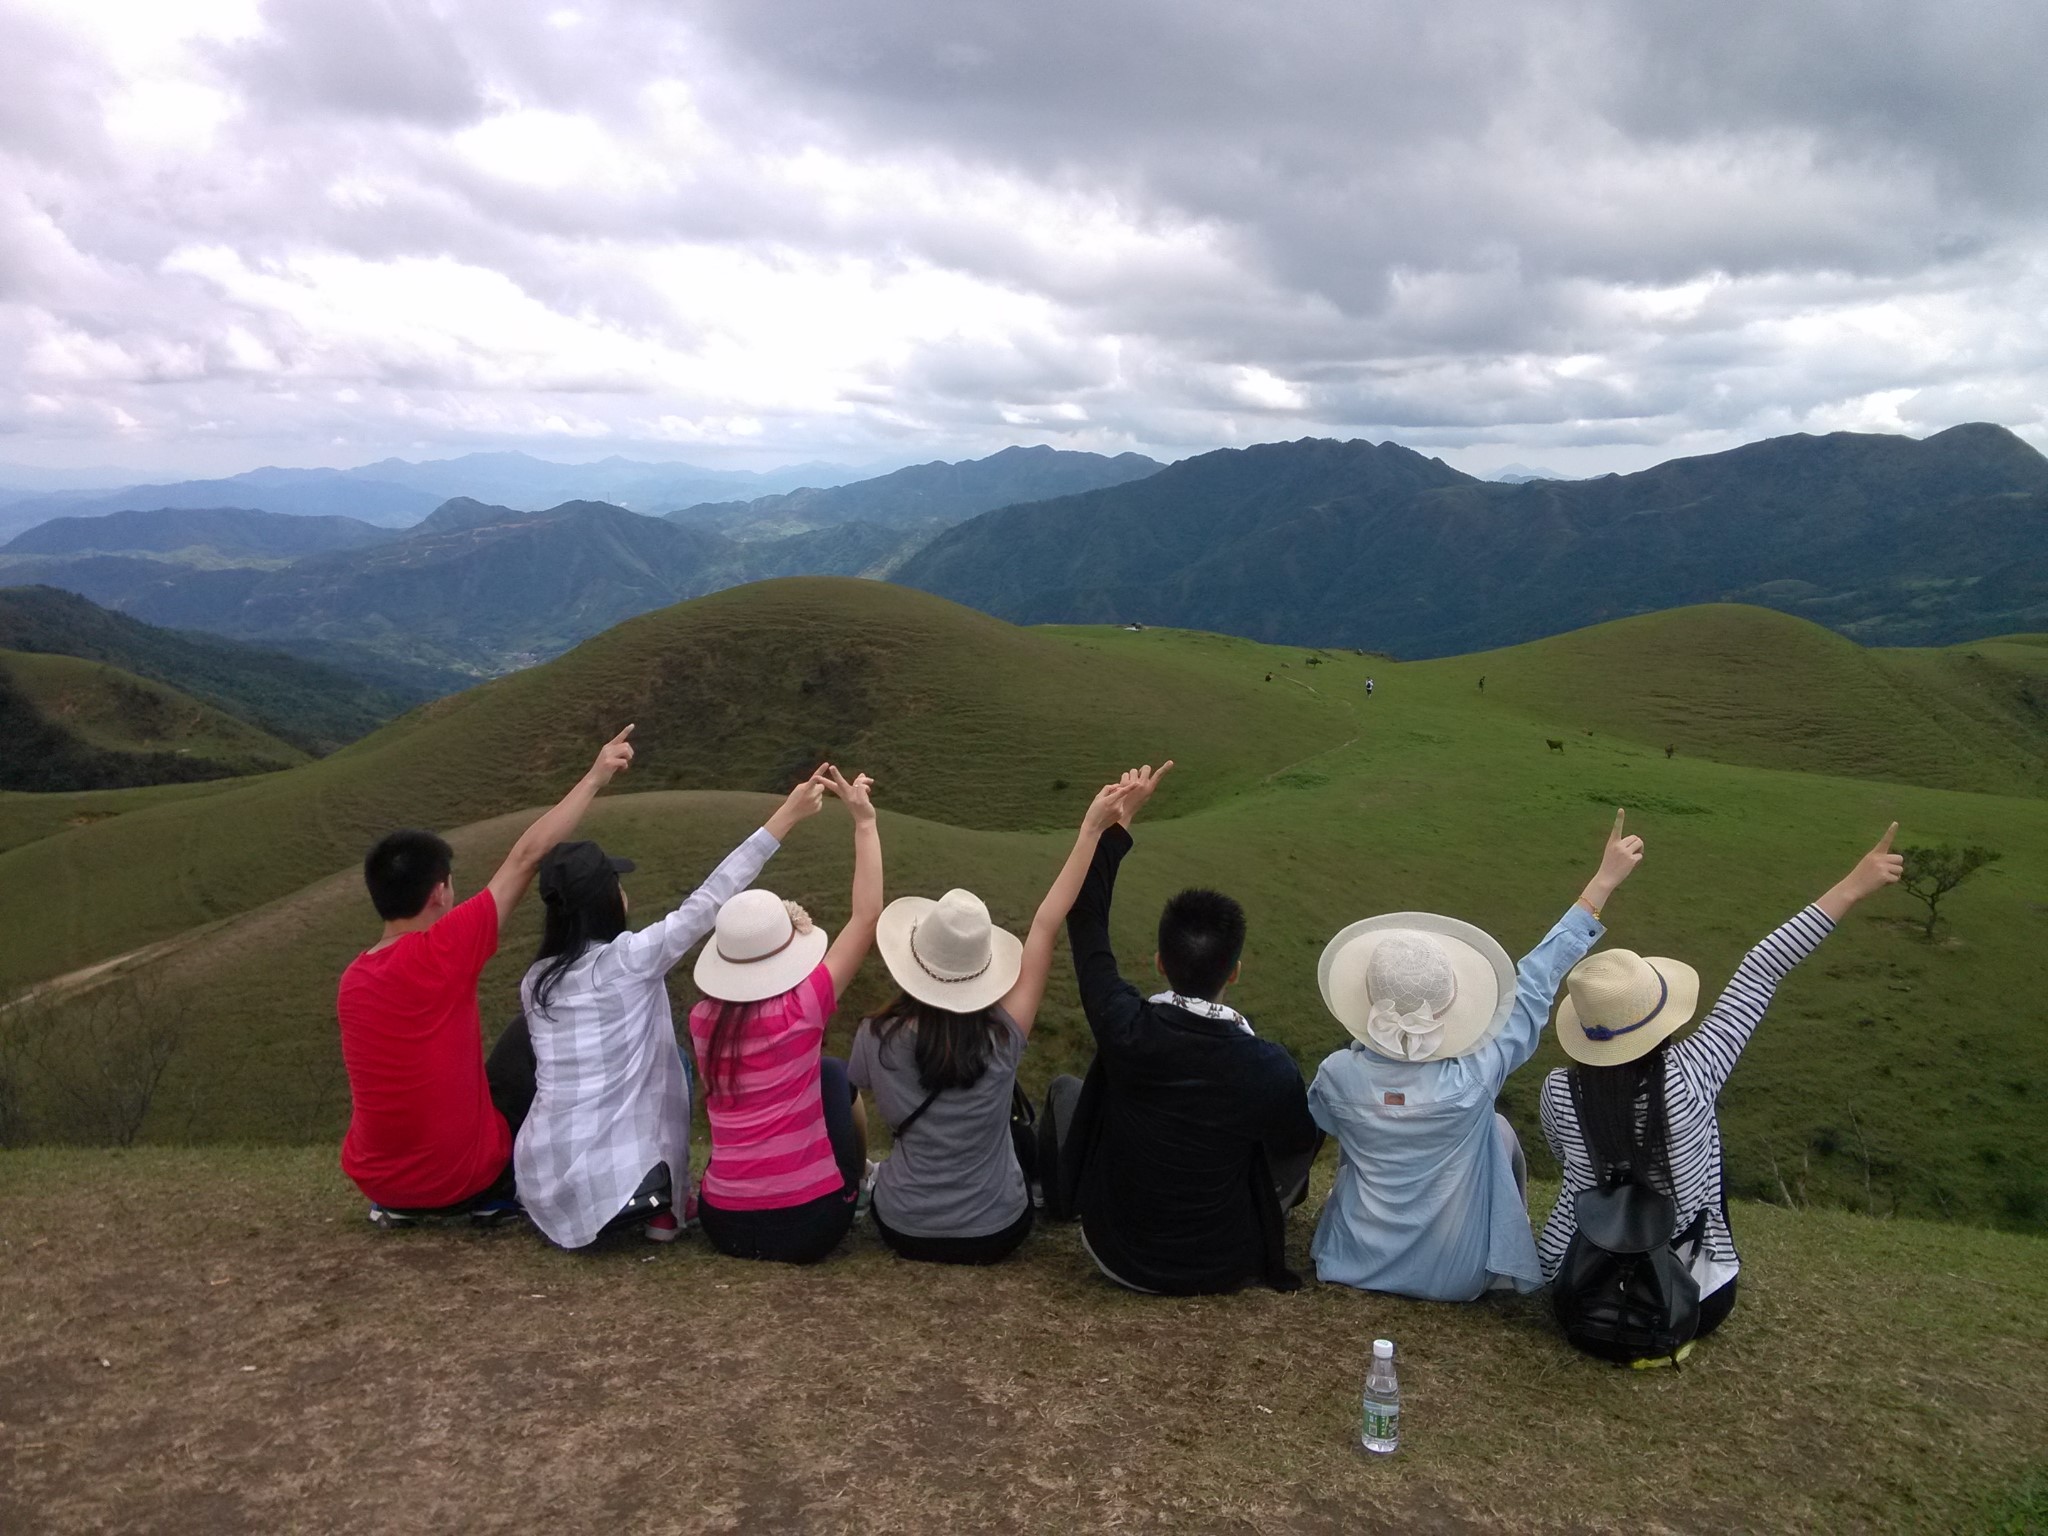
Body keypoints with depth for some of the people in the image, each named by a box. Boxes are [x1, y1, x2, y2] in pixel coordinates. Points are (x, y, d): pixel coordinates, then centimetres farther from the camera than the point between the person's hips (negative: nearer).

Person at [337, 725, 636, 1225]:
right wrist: (596, 776, -10)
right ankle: (496, 1195, 15)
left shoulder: (351, 981, -1)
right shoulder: (440, 951, -21)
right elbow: (527, 855, -17)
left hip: (374, 1179, 6)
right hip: (460, 1177, -6)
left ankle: (399, 1202, 19)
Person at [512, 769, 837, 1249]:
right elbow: (709, 900, -9)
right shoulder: (629, 959, -11)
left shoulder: (535, 980, 5)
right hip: (616, 1179, -5)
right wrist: (785, 817, -6)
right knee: (668, 1060, 22)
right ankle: (664, 1206, 21)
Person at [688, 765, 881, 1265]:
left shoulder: (703, 1019, -2)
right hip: (811, 1222, -4)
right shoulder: (800, 1010, -16)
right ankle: (861, 1183, 36)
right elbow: (866, 917, -13)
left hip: (724, 1224, 4)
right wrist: (864, 820, -7)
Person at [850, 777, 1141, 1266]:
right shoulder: (1002, 1039, -22)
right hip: (995, 1233, -1)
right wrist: (1091, 830, -15)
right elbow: (1045, 928, -18)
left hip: (903, 1230, 2)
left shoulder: (878, 1040, -19)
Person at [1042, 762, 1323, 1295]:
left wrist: (1118, 817, -8)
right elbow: (1300, 1142, -2)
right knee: (1311, 1122, 18)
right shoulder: (1269, 1069, -25)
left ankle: (1052, 1197, 52)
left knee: (1065, 1089, 23)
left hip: (1117, 1256, 1)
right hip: (1226, 1267, 0)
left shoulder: (1125, 1029, -26)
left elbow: (1084, 921, -12)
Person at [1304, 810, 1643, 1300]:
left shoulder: (1337, 1075, -23)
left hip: (1357, 1266, 2)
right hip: (1456, 1277, -1)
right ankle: (1506, 1265, 40)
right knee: (1500, 1130, 22)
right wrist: (1603, 881, -12)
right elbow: (1534, 983, -20)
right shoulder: (1472, 1080, -29)